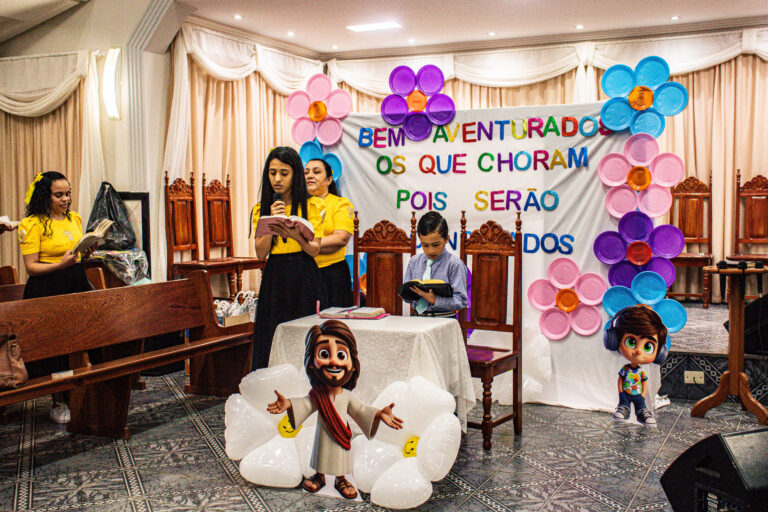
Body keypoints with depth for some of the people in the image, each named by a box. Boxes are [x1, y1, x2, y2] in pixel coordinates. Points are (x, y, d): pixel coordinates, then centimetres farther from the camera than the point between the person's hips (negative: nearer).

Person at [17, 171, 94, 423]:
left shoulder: (75, 219, 12)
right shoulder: (33, 224, -8)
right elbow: (31, 267, -10)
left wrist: (86, 253, 0)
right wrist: (60, 265, -25)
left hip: (77, 285, 6)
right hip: (48, 291, -6)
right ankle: (58, 404, 12)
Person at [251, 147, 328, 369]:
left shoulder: (312, 205, 1)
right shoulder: (261, 209, 9)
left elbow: (314, 250, -5)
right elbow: (261, 253, 1)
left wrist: (297, 236, -25)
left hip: (305, 279, -2)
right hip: (274, 279, 2)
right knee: (274, 341, 2)